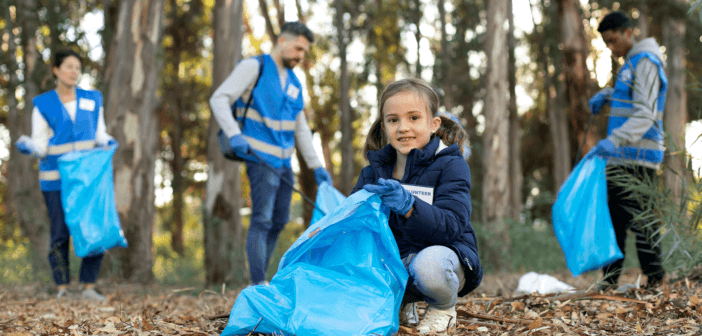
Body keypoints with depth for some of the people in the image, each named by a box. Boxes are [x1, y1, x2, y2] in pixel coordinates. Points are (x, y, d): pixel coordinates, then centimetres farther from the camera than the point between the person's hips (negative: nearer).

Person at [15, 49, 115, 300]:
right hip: (56, 178, -2)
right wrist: (27, 147, -19)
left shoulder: (92, 100, 11)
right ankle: (62, 289, 8)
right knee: (60, 234, -3)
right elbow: (40, 145, 2)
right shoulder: (43, 105, 4)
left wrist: (106, 142, -6)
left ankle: (89, 286, 5)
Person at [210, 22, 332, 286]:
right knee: (262, 219, -13)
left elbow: (301, 129, 22)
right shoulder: (253, 67, -4)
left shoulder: (294, 82, 18)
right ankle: (258, 284, -12)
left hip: (284, 161, 8)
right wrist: (234, 134, -25)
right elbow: (219, 99, -11)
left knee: (279, 222, 8)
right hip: (261, 158, -8)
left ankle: (261, 280, 17)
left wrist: (316, 166, 16)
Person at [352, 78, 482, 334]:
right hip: (393, 261, 5)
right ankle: (401, 306, 12)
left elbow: (451, 226, -23)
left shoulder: (450, 166, -10)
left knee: (429, 262, -40)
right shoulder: (374, 172, 6)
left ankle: (444, 309, -2)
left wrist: (408, 206, -41)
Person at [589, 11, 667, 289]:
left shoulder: (646, 62, -10)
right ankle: (609, 282, 13)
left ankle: (655, 279, -4)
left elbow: (646, 114, -21)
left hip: (638, 157, -10)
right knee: (614, 219, 9)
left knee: (640, 219, -10)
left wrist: (616, 139, -33)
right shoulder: (629, 64, 19)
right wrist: (605, 95, 23)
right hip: (620, 157, 10)